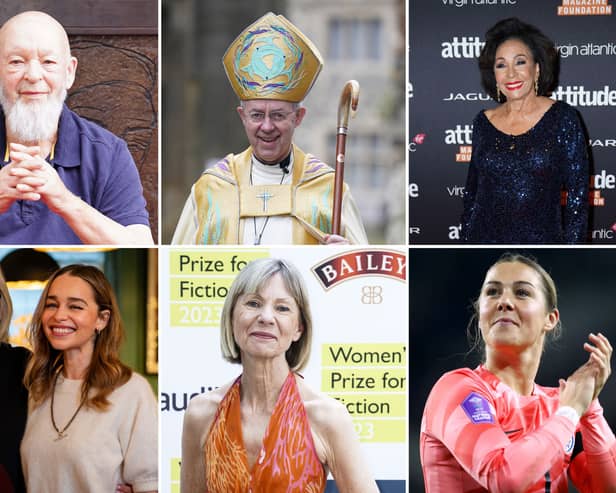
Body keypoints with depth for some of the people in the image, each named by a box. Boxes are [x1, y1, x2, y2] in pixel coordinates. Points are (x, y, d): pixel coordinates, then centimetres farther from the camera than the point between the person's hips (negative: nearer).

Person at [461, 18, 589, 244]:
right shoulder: (483, 122, 5)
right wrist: (467, 241, 9)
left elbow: (577, 194, -5)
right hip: (485, 238, 3)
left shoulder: (562, 118, -5)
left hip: (541, 241, -3)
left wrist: (571, 254, -9)